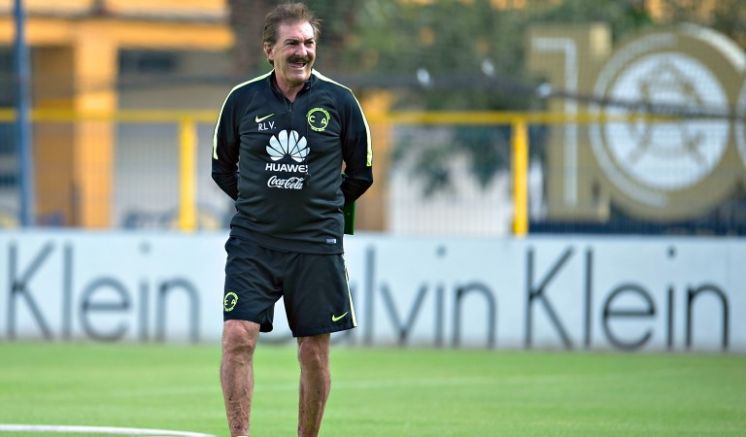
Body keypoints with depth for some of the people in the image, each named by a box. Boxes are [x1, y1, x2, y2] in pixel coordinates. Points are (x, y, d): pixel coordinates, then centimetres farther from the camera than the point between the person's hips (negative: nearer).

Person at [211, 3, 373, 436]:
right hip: (252, 241, 0)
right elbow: (222, 166, 15)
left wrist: (323, 206, 8)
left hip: (317, 245, 0)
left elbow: (361, 174, 10)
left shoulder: (339, 101, -1)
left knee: (315, 352, 3)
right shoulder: (242, 100, 1)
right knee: (238, 337, -13)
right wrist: (257, 199, 9)